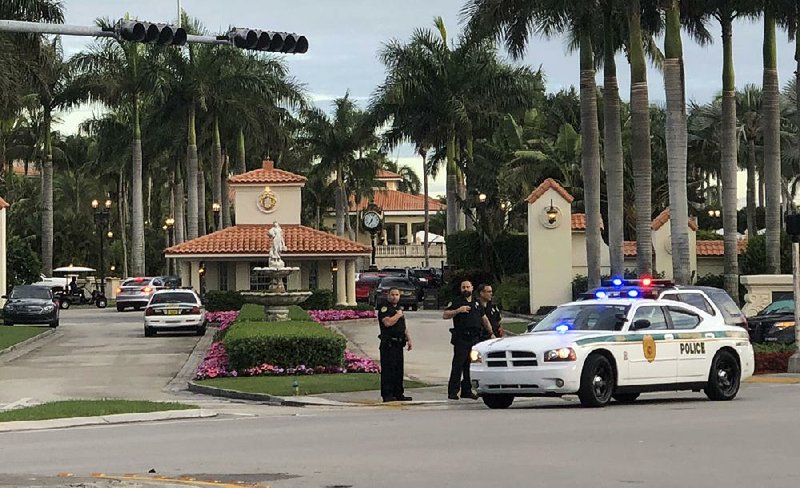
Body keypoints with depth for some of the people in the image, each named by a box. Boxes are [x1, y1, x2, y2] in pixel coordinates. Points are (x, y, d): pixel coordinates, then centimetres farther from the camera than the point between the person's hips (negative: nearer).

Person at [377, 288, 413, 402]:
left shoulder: (400, 308, 20)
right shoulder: (384, 309, -7)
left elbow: (404, 327, 27)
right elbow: (388, 322, -23)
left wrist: (408, 339, 21)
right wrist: (398, 315, -10)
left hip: (399, 343, 8)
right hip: (388, 344, -8)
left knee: (399, 370, 10)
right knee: (388, 370, -9)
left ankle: (398, 394, 16)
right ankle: (387, 395, -8)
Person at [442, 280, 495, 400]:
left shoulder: (477, 303, 20)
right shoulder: (456, 302, 3)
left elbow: (484, 319, 27)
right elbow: (445, 315, -5)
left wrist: (491, 333, 25)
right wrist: (458, 310, -16)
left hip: (474, 338, 5)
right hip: (461, 338, -5)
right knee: (458, 365, -8)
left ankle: (467, 390, 12)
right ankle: (452, 392, -7)